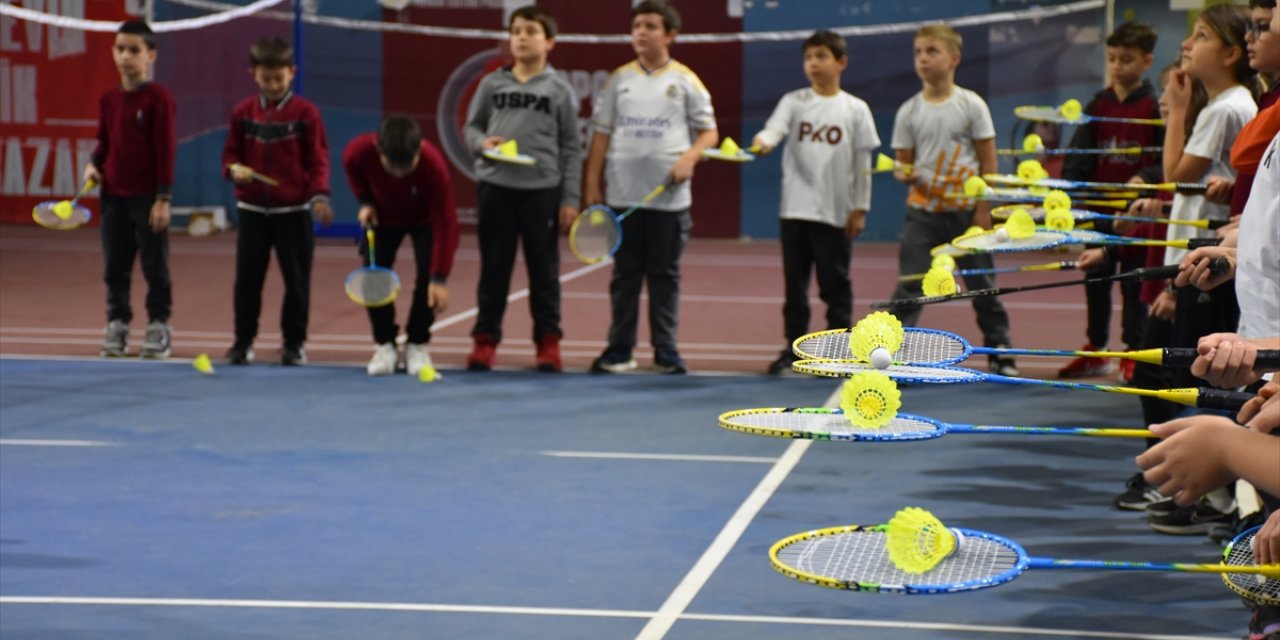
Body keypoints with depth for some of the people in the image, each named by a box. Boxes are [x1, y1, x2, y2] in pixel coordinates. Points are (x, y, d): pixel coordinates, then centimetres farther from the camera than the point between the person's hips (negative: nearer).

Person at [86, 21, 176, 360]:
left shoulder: (159, 98, -10)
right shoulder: (108, 99, 7)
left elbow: (166, 149, -11)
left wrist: (163, 198, -14)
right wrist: (94, 164, -2)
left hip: (148, 199, -5)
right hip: (114, 197, 5)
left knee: (155, 267, 3)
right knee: (115, 268, 9)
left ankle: (159, 329, 11)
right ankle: (116, 326, 17)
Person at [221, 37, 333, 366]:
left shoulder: (305, 112, -4)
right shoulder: (243, 112, 4)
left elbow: (318, 159, -3)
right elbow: (231, 152, 10)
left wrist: (319, 195, -15)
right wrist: (235, 169, -12)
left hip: (293, 211, -2)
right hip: (252, 210, 2)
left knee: (297, 280, 3)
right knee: (247, 278, 4)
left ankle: (294, 344, 13)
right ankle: (243, 341, 15)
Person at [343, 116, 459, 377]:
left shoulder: (434, 166, -41)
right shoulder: (360, 150, -34)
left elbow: (445, 223, -39)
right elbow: (351, 166, -5)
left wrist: (440, 279, -42)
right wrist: (365, 201, -16)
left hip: (425, 219, -2)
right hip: (383, 216, 2)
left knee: (427, 276, -16)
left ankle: (417, 345, 3)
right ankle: (384, 346, 6)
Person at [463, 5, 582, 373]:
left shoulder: (559, 91, 3)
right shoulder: (492, 84, 6)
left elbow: (571, 148, 3)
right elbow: (472, 126, 14)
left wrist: (570, 198, -2)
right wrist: (482, 143, -10)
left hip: (542, 191, -1)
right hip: (496, 188, 1)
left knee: (543, 270, 5)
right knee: (494, 268, 7)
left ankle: (548, 343, 13)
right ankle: (485, 341, 13)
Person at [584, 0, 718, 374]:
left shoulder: (685, 81, 4)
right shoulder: (619, 80, 8)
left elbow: (709, 132, 6)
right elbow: (601, 134, 11)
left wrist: (689, 158, -14)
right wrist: (592, 185, 6)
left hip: (669, 197, -1)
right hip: (623, 195, 1)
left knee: (664, 274, 3)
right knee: (625, 274, 5)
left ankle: (666, 353, 9)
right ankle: (619, 351, 11)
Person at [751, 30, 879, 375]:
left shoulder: (855, 109, 2)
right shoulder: (793, 102, 4)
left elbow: (863, 164, 3)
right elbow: (774, 129, -13)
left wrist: (860, 209, -1)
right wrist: (763, 142, -37)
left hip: (836, 213, -1)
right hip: (795, 208, 1)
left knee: (836, 283, 4)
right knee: (795, 282, 6)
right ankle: (794, 347, 14)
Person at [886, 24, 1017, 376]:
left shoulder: (972, 105, -4)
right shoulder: (909, 111, 0)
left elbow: (988, 161, -2)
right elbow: (903, 161, 6)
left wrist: (983, 208, -7)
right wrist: (904, 173, -19)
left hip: (966, 210, -1)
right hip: (923, 211, 1)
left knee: (982, 284, 9)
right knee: (909, 287, -6)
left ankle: (999, 351, 21)